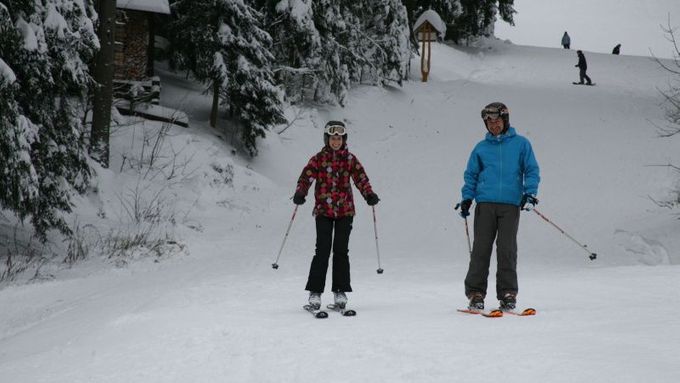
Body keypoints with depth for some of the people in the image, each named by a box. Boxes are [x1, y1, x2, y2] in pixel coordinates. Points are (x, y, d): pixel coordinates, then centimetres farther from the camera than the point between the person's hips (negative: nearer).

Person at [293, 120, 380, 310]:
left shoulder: (350, 159, 7)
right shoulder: (318, 159, 3)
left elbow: (361, 178, -1)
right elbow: (306, 177, -6)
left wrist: (369, 194, -19)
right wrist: (300, 193, -24)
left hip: (345, 211, 1)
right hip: (323, 210, -1)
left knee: (341, 251, 2)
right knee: (322, 250, -8)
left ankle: (340, 291, 10)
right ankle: (315, 291, -3)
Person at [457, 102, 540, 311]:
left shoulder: (521, 144, 8)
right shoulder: (481, 148, 13)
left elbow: (532, 170, 7)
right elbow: (471, 175, 16)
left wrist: (529, 193, -7)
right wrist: (467, 198, 4)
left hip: (511, 204, -1)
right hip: (485, 204, 1)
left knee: (507, 250, -4)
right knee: (481, 248, -2)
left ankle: (508, 293, 3)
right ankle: (476, 292, 2)